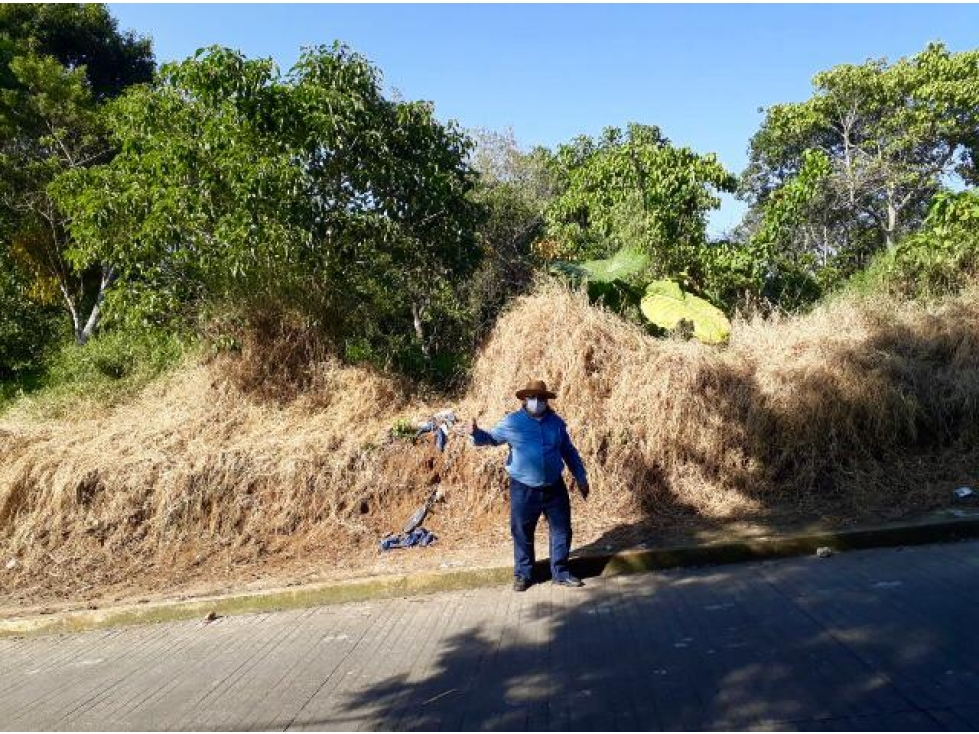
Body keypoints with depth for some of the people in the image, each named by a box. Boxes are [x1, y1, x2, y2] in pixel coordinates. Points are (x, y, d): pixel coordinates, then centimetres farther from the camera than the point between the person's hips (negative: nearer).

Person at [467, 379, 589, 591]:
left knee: (562, 530, 9)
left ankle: (561, 573, 23)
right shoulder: (512, 422, -4)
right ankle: (522, 574, 22)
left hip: (554, 487, 3)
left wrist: (581, 477, 16)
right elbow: (492, 438, 0)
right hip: (524, 489, -3)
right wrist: (476, 434, -23)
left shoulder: (556, 422, 5)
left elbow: (569, 451, 14)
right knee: (522, 533, 6)